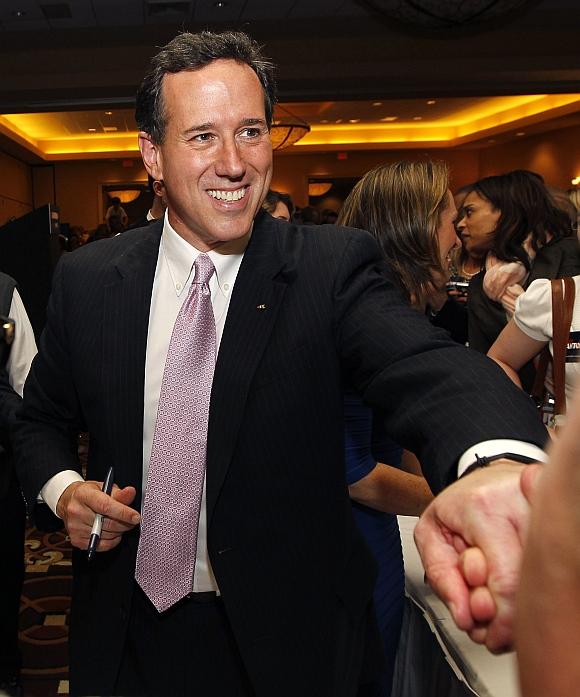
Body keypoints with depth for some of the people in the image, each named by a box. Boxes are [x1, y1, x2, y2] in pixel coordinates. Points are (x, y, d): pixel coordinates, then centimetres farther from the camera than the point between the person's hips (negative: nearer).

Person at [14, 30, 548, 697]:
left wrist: (496, 458, -55)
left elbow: (424, 367, -33)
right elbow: (41, 420, 9)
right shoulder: (85, 280, -5)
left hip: (288, 641, -1)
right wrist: (63, 488, -13)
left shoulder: (334, 266, -14)